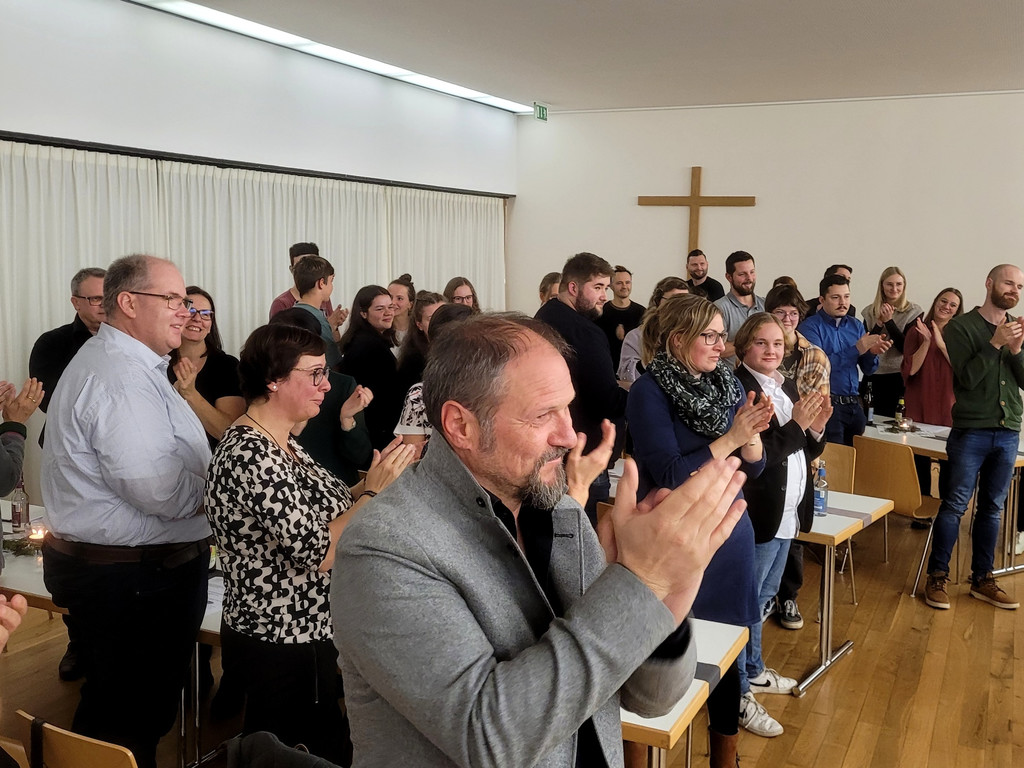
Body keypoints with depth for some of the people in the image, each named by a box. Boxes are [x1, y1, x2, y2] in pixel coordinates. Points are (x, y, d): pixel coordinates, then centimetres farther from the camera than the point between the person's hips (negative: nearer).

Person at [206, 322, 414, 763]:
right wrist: (374, 491, -18)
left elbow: (322, 511, 8)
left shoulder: (281, 445, 7)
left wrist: (379, 479, -3)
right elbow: (318, 552, -26)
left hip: (301, 634, 10)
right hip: (283, 648, -10)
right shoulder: (250, 456, -24)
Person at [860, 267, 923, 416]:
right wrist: (879, 323, -11)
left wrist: (889, 320, -13)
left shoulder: (913, 311, -1)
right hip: (873, 376, 3)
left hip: (898, 376, -3)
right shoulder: (870, 311, 7)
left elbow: (906, 348, -10)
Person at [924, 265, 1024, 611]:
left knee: (992, 508, 10)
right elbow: (966, 378, -13)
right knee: (955, 505, -3)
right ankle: (937, 577, 6)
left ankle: (982, 579, 19)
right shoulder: (960, 327, -4)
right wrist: (996, 343, -20)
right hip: (971, 431, -5)